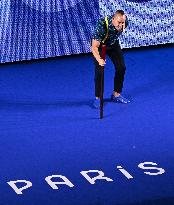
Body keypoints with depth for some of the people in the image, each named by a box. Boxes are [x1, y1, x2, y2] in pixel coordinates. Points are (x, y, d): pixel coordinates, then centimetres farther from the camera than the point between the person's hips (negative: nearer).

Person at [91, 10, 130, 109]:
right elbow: (94, 47, -44)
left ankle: (116, 94, 17)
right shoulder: (102, 25, -42)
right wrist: (99, 60, -59)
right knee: (99, 71, -14)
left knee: (121, 67, 1)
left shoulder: (125, 22, -27)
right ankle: (98, 98, 0)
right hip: (100, 44, -5)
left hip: (113, 43, 5)